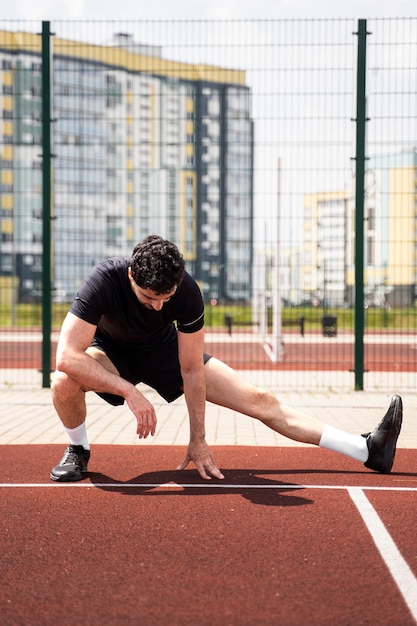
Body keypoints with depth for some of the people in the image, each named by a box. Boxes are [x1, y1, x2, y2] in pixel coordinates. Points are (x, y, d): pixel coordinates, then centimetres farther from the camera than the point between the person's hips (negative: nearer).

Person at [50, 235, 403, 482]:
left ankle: (368, 450, -4)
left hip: (165, 349, 2)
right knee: (64, 383, -38)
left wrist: (198, 439, -17)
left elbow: (191, 370, -20)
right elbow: (66, 356, -43)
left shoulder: (187, 292, -30)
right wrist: (130, 391, -49)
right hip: (111, 351, -1)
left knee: (259, 401, -8)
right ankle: (79, 450, -5)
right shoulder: (106, 280, -37)